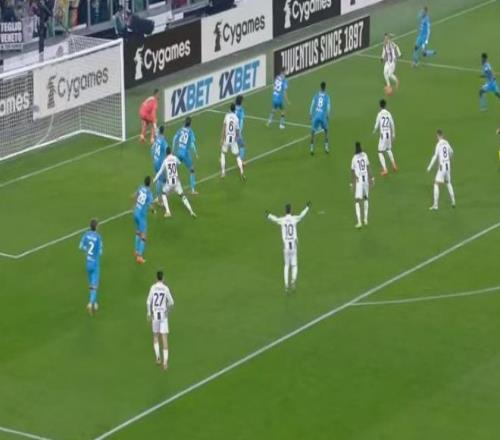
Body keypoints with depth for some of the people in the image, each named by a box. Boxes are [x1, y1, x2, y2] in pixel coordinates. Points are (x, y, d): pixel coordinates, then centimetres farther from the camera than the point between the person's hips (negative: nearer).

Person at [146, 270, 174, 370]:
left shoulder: (153, 288, -6)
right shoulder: (166, 288, -7)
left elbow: (148, 302, -7)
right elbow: (171, 302, -4)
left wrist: (149, 314, 4)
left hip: (155, 314, 1)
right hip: (163, 315, -1)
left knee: (155, 336, 20)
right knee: (164, 338, -1)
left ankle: (158, 357, 10)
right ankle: (165, 361, -10)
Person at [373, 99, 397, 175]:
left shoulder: (379, 114, -11)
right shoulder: (388, 114, 0)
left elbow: (376, 126, -8)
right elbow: (392, 125, 7)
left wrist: (374, 131, 15)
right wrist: (393, 134, 21)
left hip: (382, 135, -5)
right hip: (389, 134, 5)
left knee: (380, 153, 1)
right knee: (389, 149, 28)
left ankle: (385, 169, -9)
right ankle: (394, 165, 28)